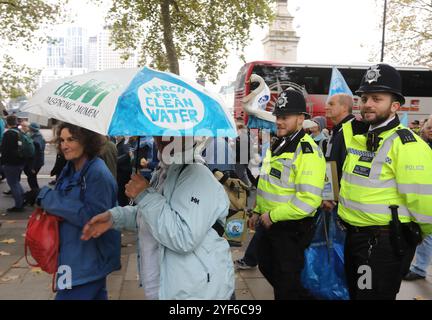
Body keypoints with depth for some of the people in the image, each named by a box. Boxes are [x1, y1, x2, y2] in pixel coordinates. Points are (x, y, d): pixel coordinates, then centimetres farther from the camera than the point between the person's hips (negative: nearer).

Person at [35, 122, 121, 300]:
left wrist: (49, 197, -20)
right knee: (96, 296, 22)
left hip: (89, 261, -8)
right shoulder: (70, 170, 7)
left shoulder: (98, 173, -20)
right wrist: (47, 199, -4)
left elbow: (92, 217, -26)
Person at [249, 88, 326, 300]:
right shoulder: (278, 145, 9)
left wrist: (273, 215, -21)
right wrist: (258, 211, 17)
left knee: (286, 281, 5)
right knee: (266, 267, 25)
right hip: (269, 224, 10)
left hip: (292, 229, -10)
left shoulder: (308, 152, -22)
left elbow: (309, 201, -29)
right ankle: (301, 295, 47)